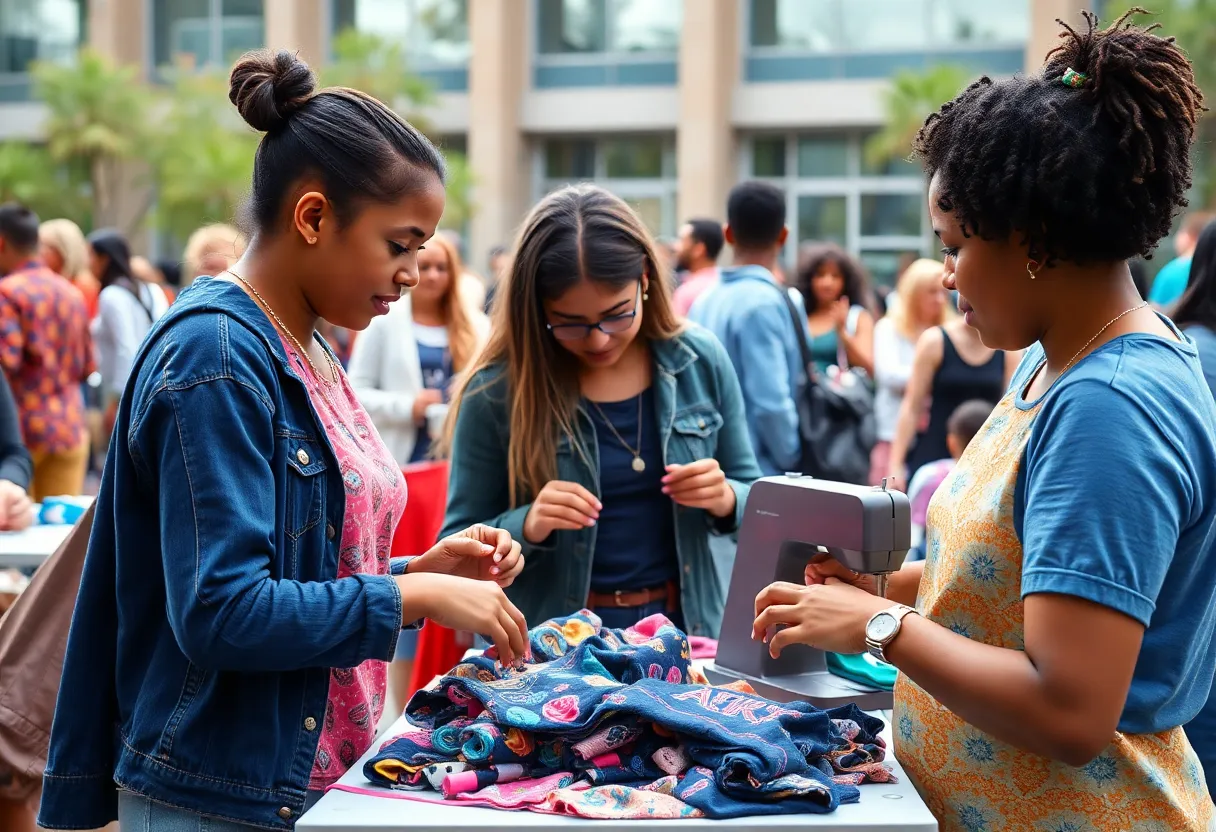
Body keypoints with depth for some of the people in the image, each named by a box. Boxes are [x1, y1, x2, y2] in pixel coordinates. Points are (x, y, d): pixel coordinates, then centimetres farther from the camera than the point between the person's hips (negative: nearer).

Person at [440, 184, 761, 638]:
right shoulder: (496, 390, -7)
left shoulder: (700, 361, 1)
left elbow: (754, 503, 11)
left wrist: (724, 499, -10)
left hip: (685, 631, 3)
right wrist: (526, 526, -18)